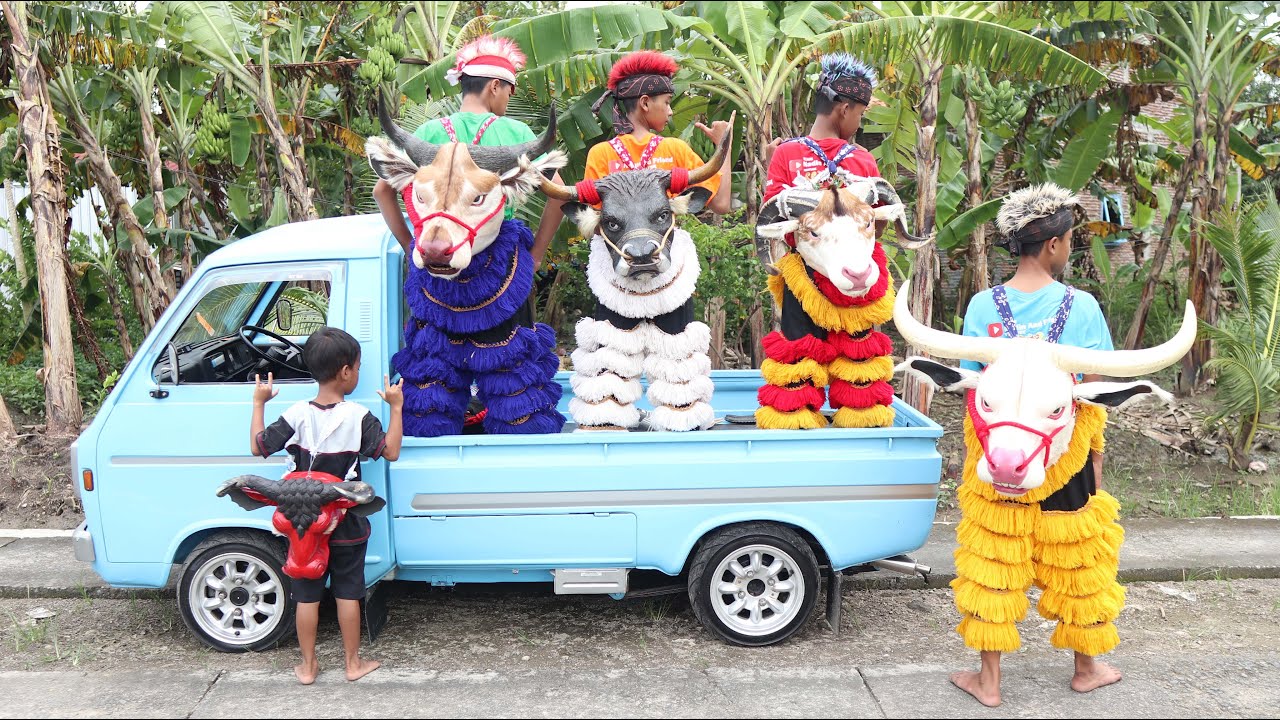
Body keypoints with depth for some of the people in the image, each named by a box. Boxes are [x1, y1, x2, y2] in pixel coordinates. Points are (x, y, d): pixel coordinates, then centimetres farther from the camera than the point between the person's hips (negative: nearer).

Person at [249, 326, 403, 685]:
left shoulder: (297, 415, -10)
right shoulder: (358, 416, -15)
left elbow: (257, 446, -2)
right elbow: (391, 451, -10)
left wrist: (258, 403, 8)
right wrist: (396, 407, -5)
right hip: (346, 524, -1)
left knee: (307, 595, 12)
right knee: (348, 593, 11)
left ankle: (307, 665, 23)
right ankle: (354, 663, 21)